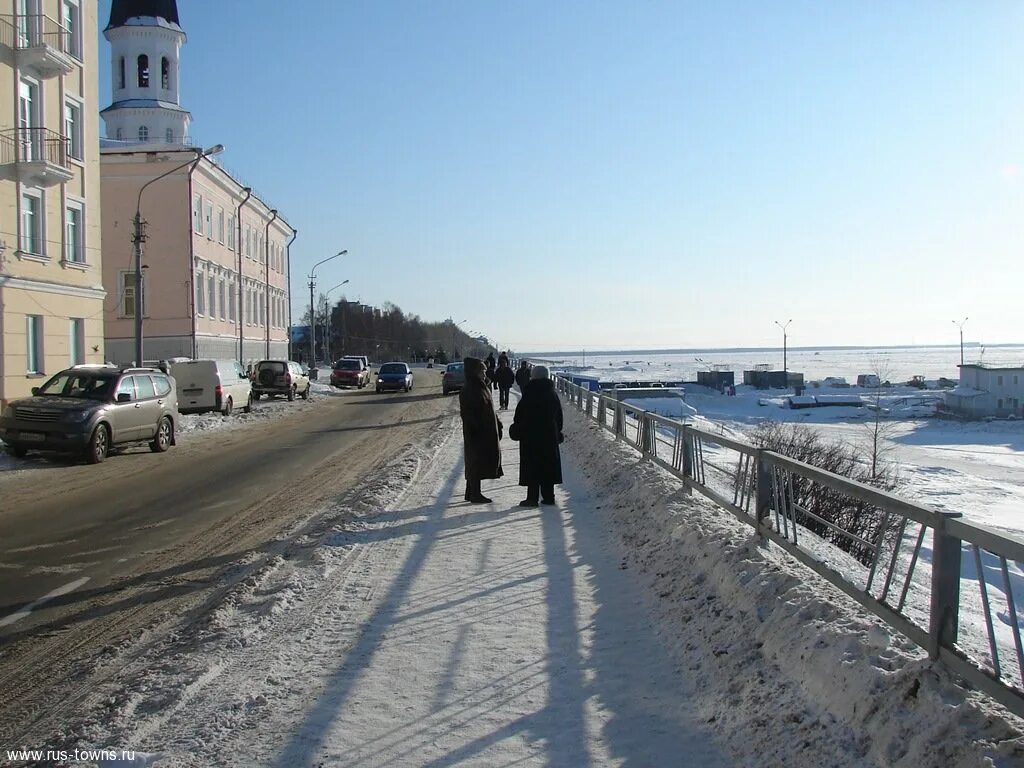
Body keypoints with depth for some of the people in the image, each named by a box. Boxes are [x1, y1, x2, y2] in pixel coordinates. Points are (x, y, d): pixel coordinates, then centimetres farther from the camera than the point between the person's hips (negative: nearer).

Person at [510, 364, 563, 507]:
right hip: (550, 435, 6)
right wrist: (557, 431, 21)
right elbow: (559, 415, 12)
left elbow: (520, 415, -11)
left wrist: (517, 429, 3)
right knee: (549, 464, 11)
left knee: (532, 466, -2)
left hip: (531, 436, -6)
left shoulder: (530, 393, -13)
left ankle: (533, 497, -3)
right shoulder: (552, 393, 5)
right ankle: (548, 496, 14)